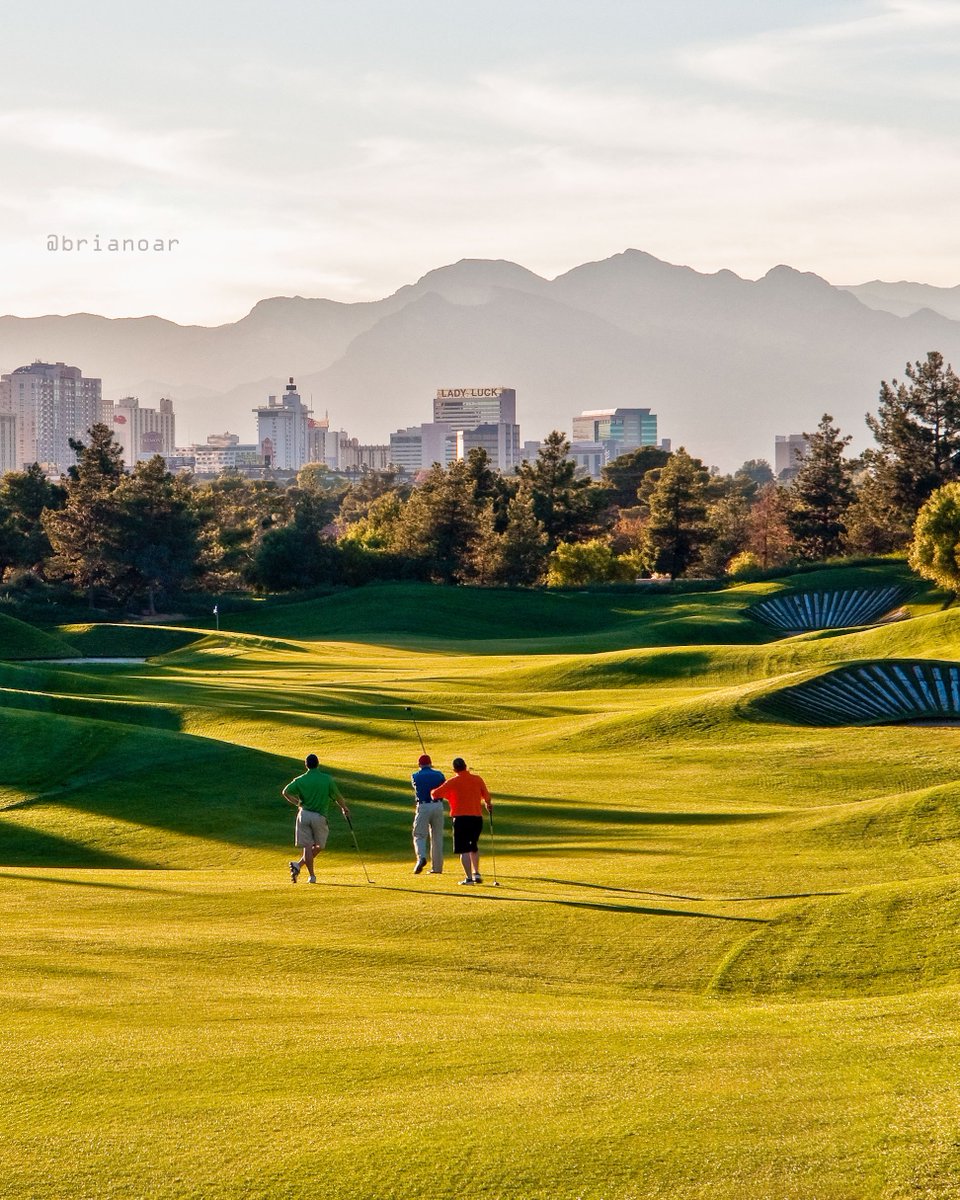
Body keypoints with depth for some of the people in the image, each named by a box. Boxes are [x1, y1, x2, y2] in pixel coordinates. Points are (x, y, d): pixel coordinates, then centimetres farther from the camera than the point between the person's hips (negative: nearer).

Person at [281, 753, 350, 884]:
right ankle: (298, 865, -6)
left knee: (307, 846, 2)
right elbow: (337, 796, 6)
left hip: (304, 814, 2)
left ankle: (312, 875, -7)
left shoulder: (300, 780, 1)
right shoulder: (326, 779, -2)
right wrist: (344, 809, 24)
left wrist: (297, 803, 12)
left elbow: (285, 792, -3)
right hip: (320, 816, -2)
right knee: (319, 846, 10)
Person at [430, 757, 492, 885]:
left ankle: (468, 877, -10)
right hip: (477, 817, 4)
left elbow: (436, 793, -8)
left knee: (464, 850, -2)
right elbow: (487, 796, 13)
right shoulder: (477, 779, 5)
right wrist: (488, 804, 36)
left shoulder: (453, 781, -5)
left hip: (461, 818, -4)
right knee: (474, 847, 23)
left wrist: (433, 791, 17)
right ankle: (476, 873, 19)